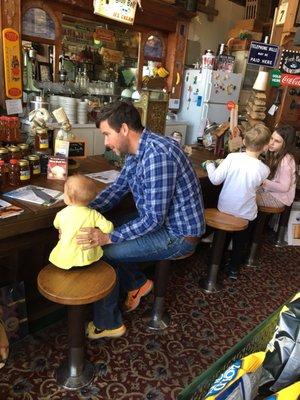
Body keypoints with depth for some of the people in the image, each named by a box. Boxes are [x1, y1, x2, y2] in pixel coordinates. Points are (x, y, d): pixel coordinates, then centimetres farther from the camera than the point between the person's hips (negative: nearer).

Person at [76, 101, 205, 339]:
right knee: (97, 234, 9)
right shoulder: (135, 151, 1)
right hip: (159, 220, 9)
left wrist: (108, 237, -29)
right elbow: (117, 189, 6)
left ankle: (108, 324, 9)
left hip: (179, 235, -9)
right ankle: (137, 282, 23)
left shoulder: (158, 154, -29)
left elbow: (153, 218, -29)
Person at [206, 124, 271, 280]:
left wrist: (210, 165, 2)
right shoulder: (264, 170, -17)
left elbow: (215, 180, -15)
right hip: (246, 214, -1)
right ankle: (233, 268, 38)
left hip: (224, 208, 1)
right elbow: (255, 185, 1)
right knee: (240, 242, 25)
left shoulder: (232, 157, -20)